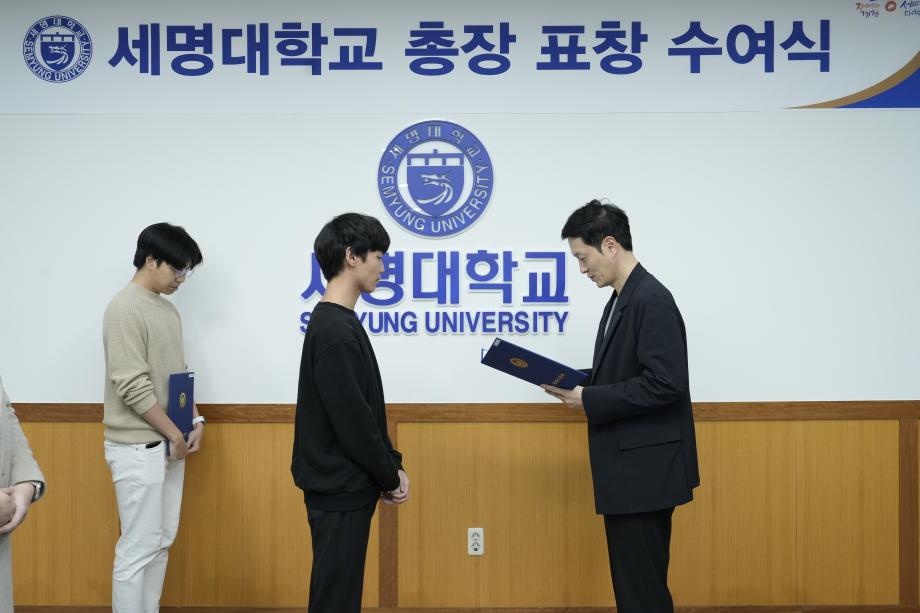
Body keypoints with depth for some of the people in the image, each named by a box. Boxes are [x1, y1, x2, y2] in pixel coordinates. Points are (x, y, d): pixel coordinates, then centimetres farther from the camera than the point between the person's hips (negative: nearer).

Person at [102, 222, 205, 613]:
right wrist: (175, 434, -13)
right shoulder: (125, 308, -15)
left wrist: (194, 422, 6)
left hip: (168, 445, 9)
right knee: (138, 548, -5)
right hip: (138, 449, -9)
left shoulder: (168, 310, 12)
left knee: (161, 542, 13)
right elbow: (132, 386, -20)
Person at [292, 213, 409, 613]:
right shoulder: (334, 331, -21)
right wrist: (390, 476, -10)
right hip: (338, 487, -10)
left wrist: (390, 467, 11)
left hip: (345, 483, 10)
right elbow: (352, 420, -22)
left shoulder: (338, 323, 13)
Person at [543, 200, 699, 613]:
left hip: (645, 468, -10)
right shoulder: (621, 299, 13)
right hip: (629, 468, 10)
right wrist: (574, 384, 4)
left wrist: (590, 400, -18)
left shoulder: (652, 300, -17)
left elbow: (665, 383, -24)